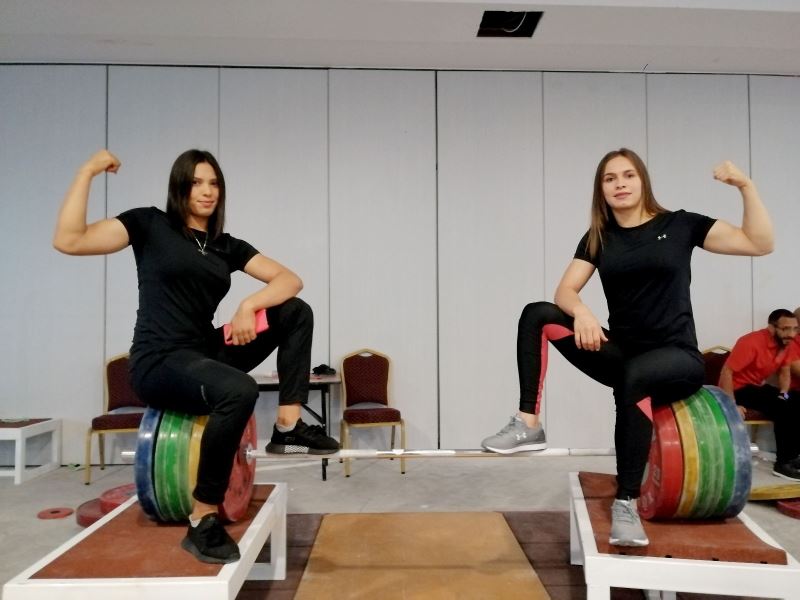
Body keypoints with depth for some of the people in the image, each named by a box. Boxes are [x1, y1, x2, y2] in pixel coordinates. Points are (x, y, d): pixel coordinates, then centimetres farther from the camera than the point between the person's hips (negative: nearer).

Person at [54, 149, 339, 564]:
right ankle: (201, 523, -22)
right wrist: (88, 171, -12)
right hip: (157, 362, -6)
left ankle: (287, 428, -8)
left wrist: (250, 305, -17)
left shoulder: (227, 246, 12)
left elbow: (289, 279, 2)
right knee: (239, 390, -37)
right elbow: (68, 241, -11)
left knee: (296, 312, -6)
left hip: (207, 353, 6)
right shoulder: (150, 224, 0)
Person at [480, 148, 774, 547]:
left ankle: (626, 504, -28)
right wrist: (581, 311, -24)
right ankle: (528, 426, -17)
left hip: (676, 358, -3)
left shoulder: (679, 225, 2)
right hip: (622, 353, 4)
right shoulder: (598, 237, 9)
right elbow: (565, 290, -2)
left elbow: (760, 244, -2)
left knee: (634, 376, -40)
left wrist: (746, 186, -13)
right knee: (538, 315, -16)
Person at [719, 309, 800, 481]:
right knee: (784, 408, -25)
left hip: (759, 386, 8)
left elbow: (784, 372, 11)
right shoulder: (751, 343, -24)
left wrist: (784, 393, -9)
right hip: (739, 388, -8)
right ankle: (783, 463, -15)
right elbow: (726, 372, -26)